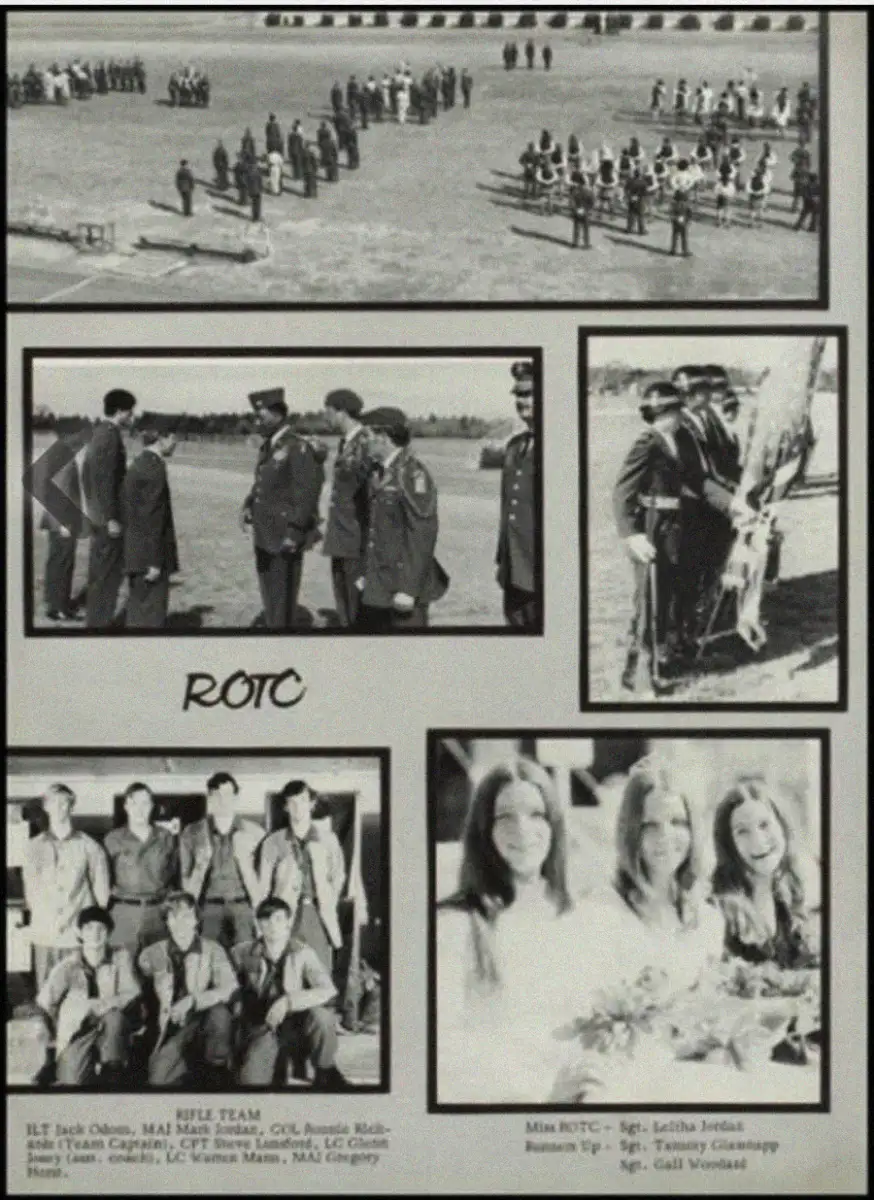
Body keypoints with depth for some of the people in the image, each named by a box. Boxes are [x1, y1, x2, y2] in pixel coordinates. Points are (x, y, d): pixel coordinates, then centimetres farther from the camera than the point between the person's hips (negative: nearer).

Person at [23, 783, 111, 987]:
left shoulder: (89, 846, 3)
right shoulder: (34, 847, 9)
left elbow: (101, 889, 5)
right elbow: (30, 888, 14)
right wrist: (37, 915, 8)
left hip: (79, 934, -2)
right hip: (44, 934, 2)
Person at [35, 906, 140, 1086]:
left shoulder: (120, 957, 4)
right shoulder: (68, 966, 2)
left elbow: (132, 995, -7)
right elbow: (43, 1002, -4)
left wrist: (102, 1004, -21)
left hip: (113, 1033, 2)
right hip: (77, 1034, -2)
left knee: (114, 1017, -34)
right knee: (72, 1081, -29)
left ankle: (112, 1077, -22)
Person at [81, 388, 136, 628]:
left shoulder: (98, 433, 12)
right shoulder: (110, 436, -17)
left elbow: (88, 473, 18)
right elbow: (105, 479, -22)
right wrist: (111, 518, -20)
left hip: (97, 515, 10)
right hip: (108, 516, -10)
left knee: (99, 572, 16)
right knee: (108, 574, -4)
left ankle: (94, 621, 23)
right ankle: (100, 623, -2)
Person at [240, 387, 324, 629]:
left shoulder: (298, 448, -16)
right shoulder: (268, 447, 12)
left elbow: (308, 493, -19)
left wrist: (294, 533, -21)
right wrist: (248, 506, 5)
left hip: (285, 538, -9)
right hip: (265, 535, 9)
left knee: (282, 599, -2)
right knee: (269, 597, 15)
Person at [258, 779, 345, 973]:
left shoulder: (327, 839, 11)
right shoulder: (274, 842, 7)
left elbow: (338, 877, 18)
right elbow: (262, 885, 7)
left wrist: (329, 905, 8)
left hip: (319, 916, 1)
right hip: (286, 915, -1)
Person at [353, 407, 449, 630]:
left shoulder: (413, 475, -15)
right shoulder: (382, 474, 14)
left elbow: (423, 534, -20)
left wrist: (409, 589, -22)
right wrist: (366, 573, 18)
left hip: (404, 586, -9)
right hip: (378, 586, 9)